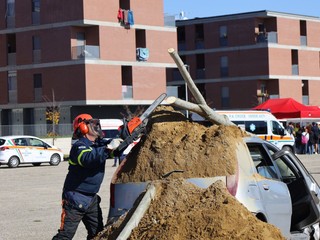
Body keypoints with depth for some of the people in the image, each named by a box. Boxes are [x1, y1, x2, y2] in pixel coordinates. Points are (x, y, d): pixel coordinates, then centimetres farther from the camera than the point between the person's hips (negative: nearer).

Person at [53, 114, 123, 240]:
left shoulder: (97, 145, 11)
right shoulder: (79, 146, -17)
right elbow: (87, 158, -37)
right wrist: (108, 147, -37)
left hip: (91, 198, 9)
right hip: (75, 198, -9)